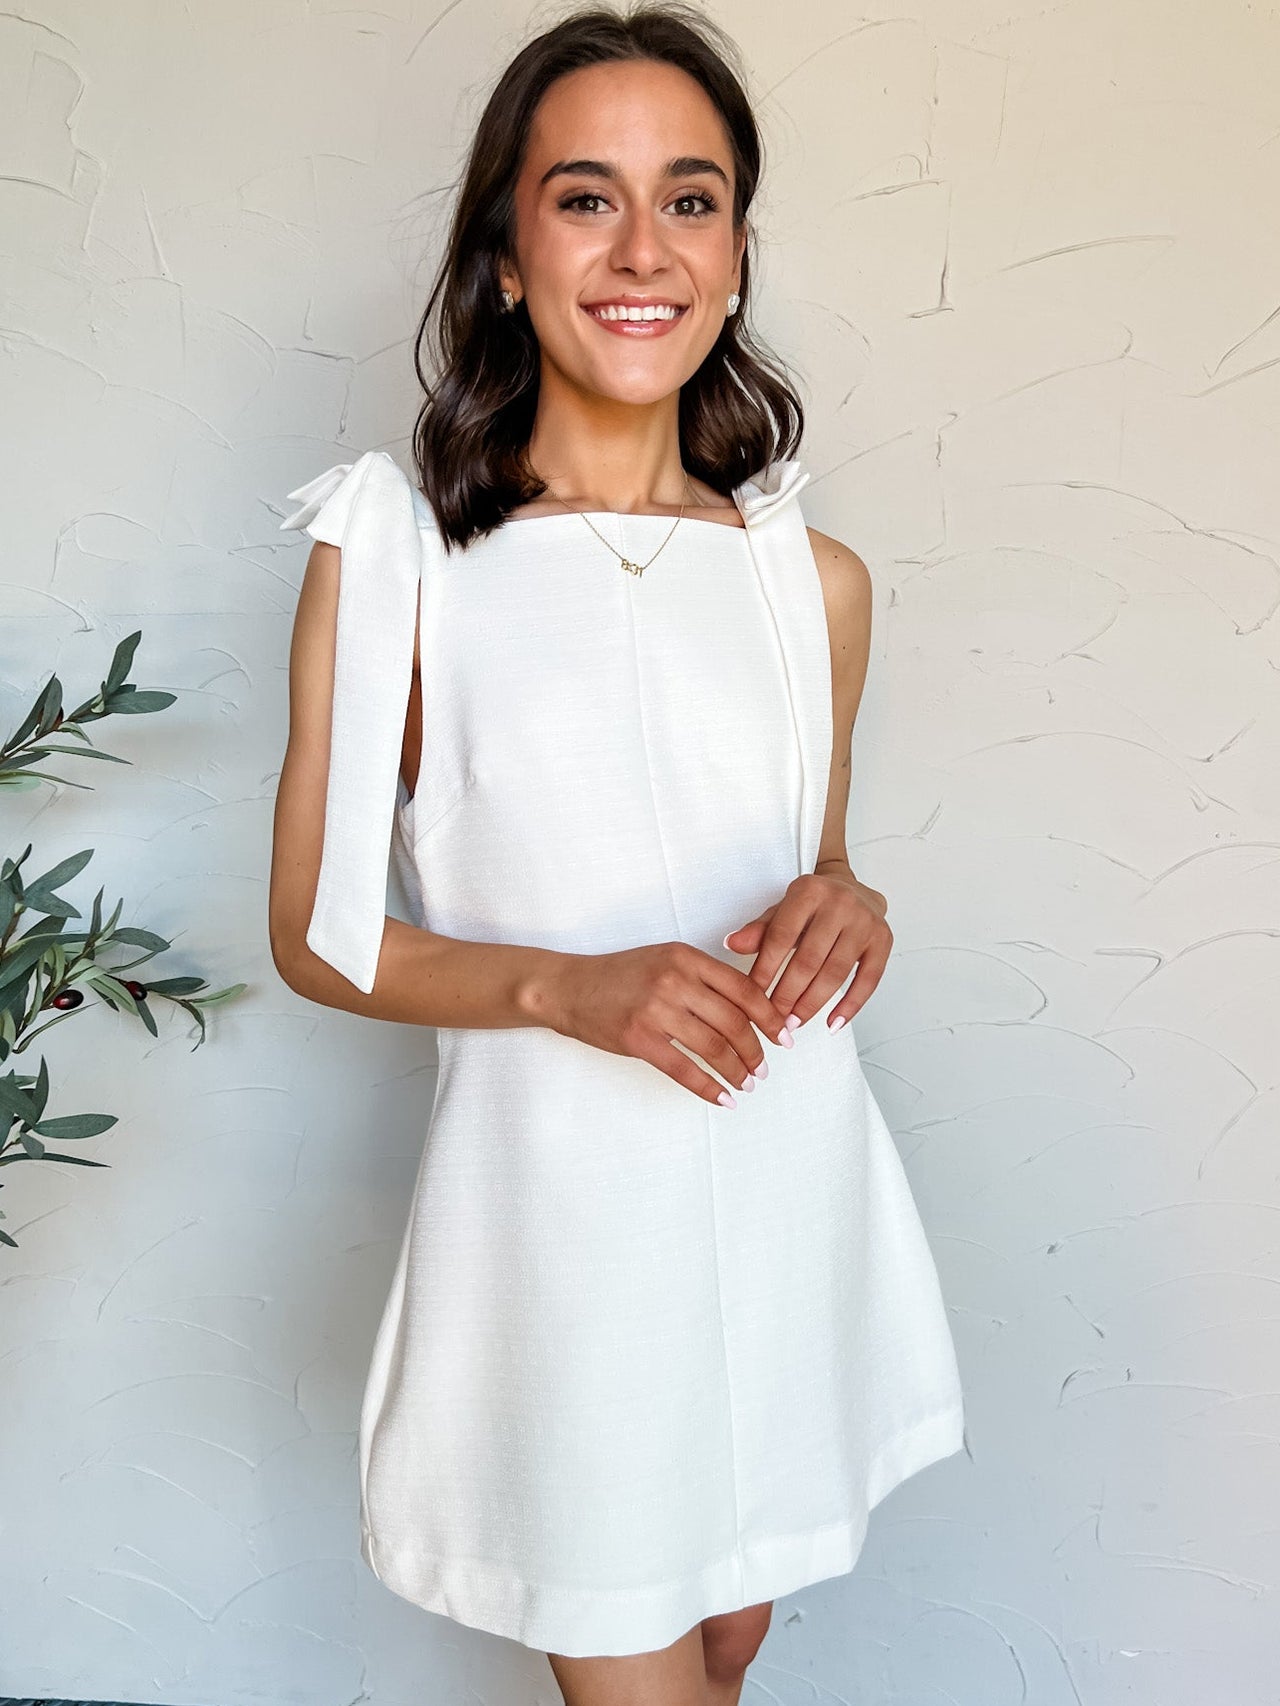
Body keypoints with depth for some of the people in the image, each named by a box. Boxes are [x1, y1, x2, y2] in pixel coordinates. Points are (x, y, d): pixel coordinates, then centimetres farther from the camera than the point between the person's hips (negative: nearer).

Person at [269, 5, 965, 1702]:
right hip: (563, 1193, -4)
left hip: (789, 1182, 4)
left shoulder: (814, 580, 3)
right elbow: (317, 935, -3)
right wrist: (568, 989, -19)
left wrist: (846, 915, -7)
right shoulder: (394, 558, -7)